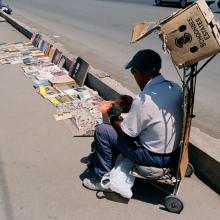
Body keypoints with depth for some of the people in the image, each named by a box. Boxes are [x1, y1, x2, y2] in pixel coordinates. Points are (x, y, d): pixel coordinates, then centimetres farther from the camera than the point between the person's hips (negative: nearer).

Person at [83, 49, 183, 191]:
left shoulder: (143, 99, -28)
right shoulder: (175, 87, -5)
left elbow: (125, 133, -16)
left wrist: (113, 116, 2)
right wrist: (133, 106, 8)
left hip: (155, 157, -8)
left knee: (102, 131, -2)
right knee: (121, 126, 21)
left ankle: (103, 179, 12)